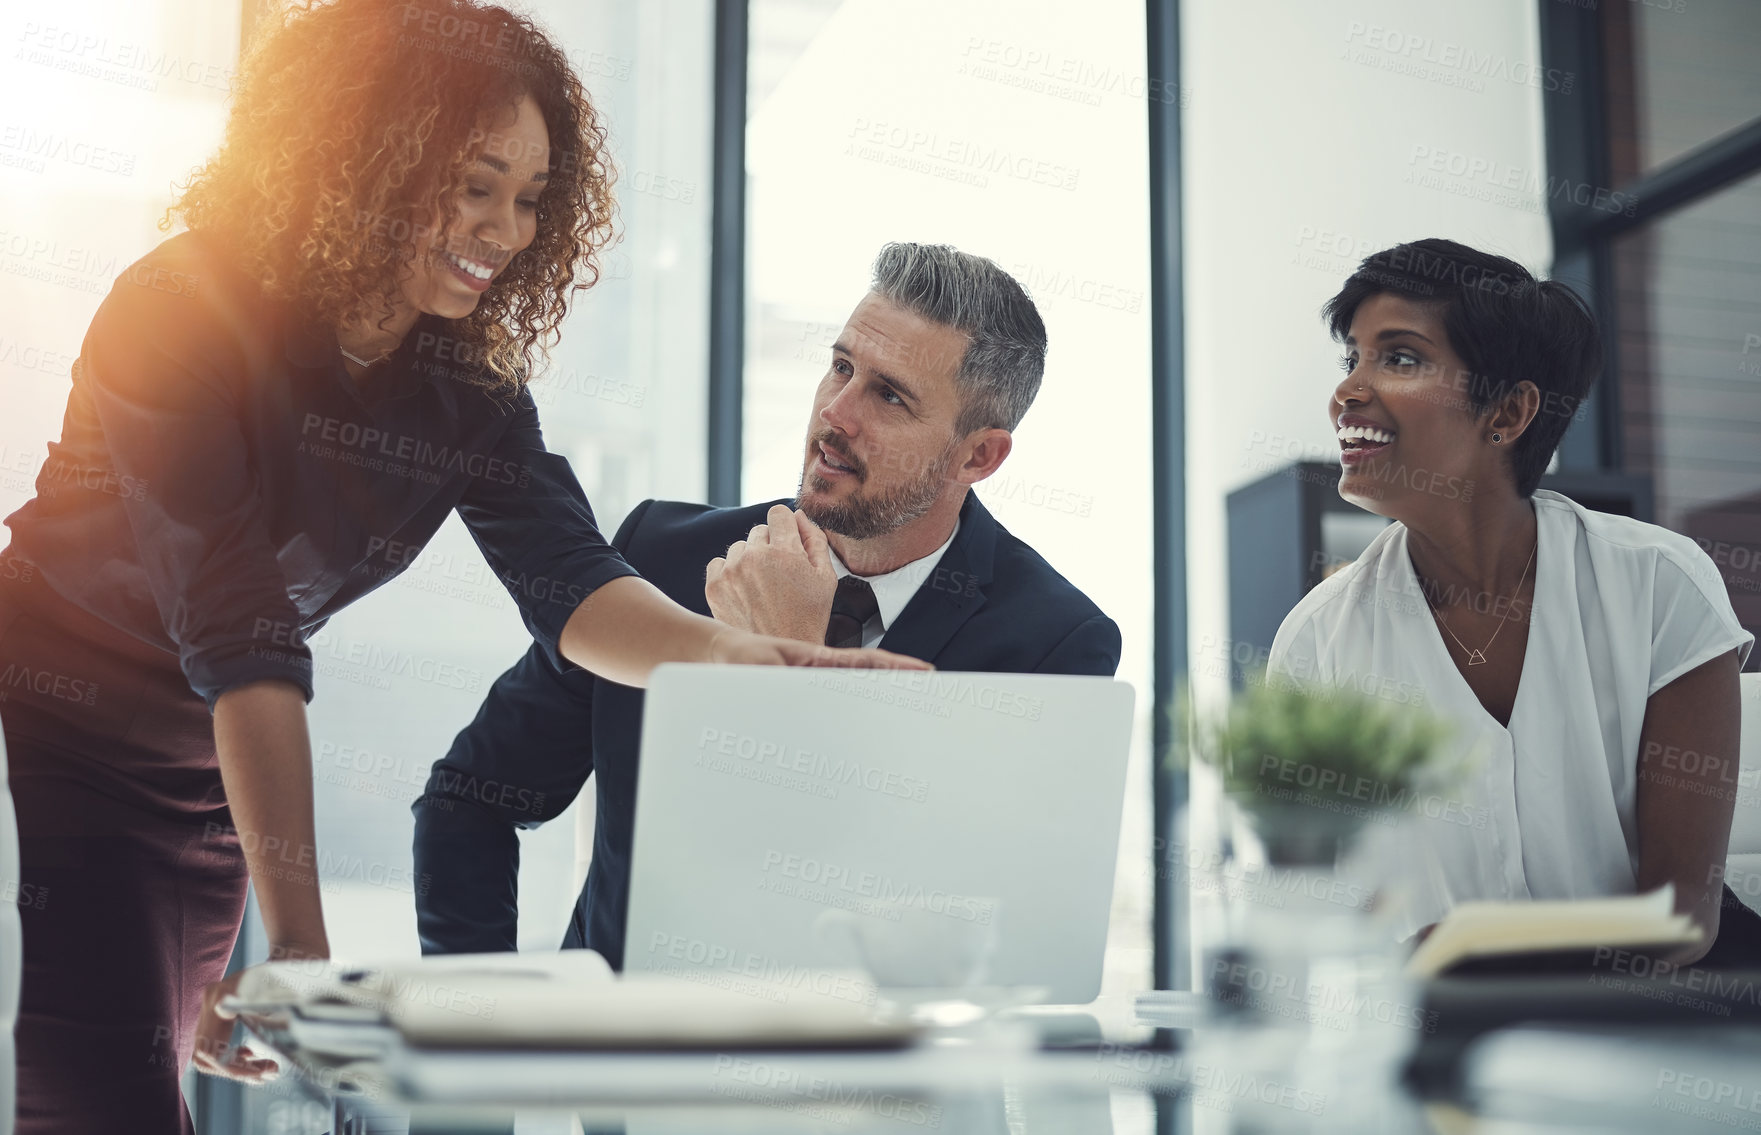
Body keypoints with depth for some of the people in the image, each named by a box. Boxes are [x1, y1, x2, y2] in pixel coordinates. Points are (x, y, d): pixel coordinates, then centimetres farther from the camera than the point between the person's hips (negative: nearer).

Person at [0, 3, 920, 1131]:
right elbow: (238, 637, -30)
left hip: (196, 784, 6)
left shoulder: (468, 380, -4)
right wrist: (296, 935, -33)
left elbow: (567, 581, -17)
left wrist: (732, 654, -38)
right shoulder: (183, 317, -23)